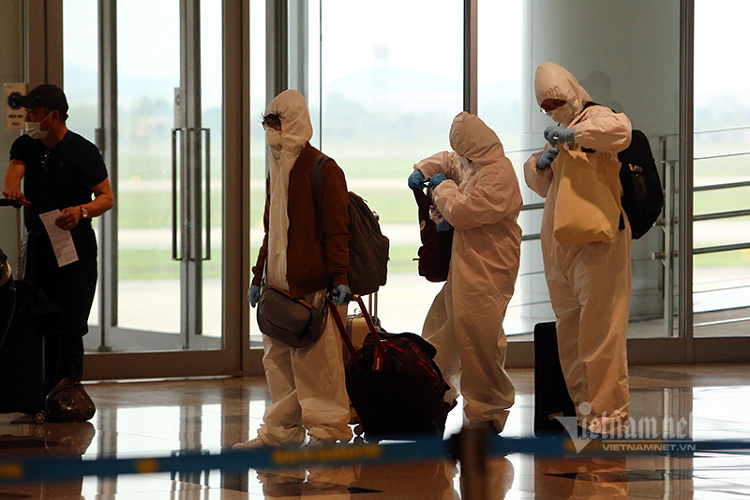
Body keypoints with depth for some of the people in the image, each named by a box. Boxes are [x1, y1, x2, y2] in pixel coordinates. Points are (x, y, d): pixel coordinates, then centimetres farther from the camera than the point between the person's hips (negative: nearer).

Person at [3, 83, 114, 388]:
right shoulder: (26, 146, 7)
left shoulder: (83, 151, -7)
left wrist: (81, 211, -26)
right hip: (38, 245, 5)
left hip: (76, 247, -5)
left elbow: (107, 198, -6)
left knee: (70, 325, -10)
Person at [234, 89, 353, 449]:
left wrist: (340, 278, -20)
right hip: (280, 284, 9)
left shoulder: (323, 170, -8)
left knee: (316, 359, -6)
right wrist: (258, 277, 22)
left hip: (313, 285, -9)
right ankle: (281, 431, 15)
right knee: (278, 359, 9)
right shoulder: (276, 171, 19)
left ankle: (328, 429, 0)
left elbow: (336, 229, -13)